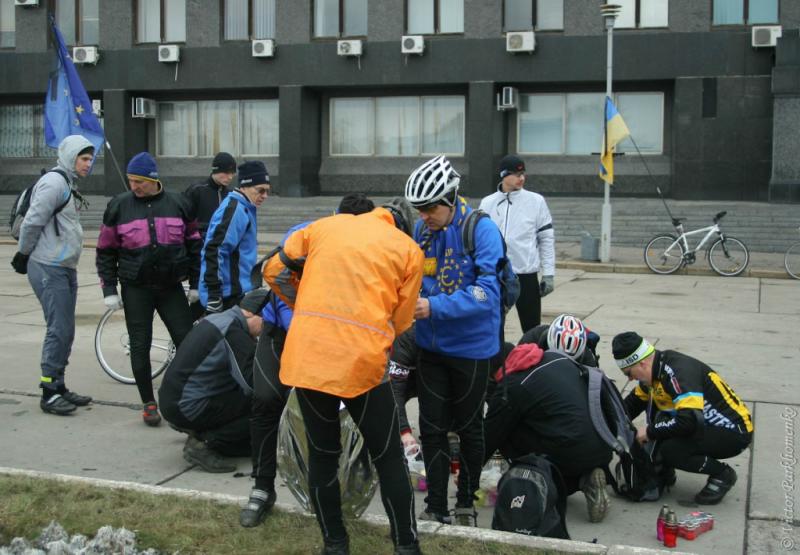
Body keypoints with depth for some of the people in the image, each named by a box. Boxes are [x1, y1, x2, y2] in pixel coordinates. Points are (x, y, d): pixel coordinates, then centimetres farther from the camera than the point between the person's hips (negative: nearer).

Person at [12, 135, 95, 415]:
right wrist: (24, 255, -6)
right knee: (58, 330, -9)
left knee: (65, 331, 12)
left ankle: (58, 387, 20)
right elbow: (32, 222, -16)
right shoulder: (54, 182, -13)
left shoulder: (68, 184, 19)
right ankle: (49, 393, -2)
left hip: (65, 269, 10)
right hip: (49, 269, -10)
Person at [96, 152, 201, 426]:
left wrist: (196, 284, 7)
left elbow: (193, 244, 9)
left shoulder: (177, 203, 1)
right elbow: (106, 251, 3)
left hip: (171, 287, 1)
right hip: (136, 290, -1)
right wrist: (109, 291, -2)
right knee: (140, 347, 2)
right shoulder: (119, 206, -1)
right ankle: (149, 403, 14)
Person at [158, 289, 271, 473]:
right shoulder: (234, 333, -18)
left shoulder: (216, 319, 13)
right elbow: (253, 384, -17)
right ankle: (206, 444, -10)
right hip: (187, 409, -10)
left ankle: (200, 434, 10)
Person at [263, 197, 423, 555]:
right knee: (388, 458, 13)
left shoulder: (326, 224, 17)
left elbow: (275, 272, 19)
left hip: (305, 356, 3)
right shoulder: (409, 249, 10)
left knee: (322, 455, 18)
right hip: (362, 362, -3)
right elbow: (399, 321, 10)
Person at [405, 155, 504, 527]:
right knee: (431, 428, 7)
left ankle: (466, 502, 30)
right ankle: (435, 507, 20)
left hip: (470, 346, -4)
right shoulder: (422, 230, -2)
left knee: (468, 427, 12)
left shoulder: (481, 229, -18)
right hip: (431, 344, 4)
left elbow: (487, 292, -26)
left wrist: (435, 307, -33)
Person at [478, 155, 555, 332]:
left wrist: (548, 274, -3)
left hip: (526, 275, -2)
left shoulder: (536, 201, -2)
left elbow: (546, 239, 1)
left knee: (532, 329, 6)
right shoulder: (487, 203, 3)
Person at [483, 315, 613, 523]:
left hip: (571, 456, -7)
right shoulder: (561, 360, 13)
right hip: (603, 451, 7)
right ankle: (587, 481, 6)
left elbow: (490, 436, 5)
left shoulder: (511, 386, -5)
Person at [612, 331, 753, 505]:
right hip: (708, 424, 10)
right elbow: (633, 402, 19)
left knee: (670, 450, -27)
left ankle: (722, 474, -3)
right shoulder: (657, 368, 1)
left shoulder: (679, 371, -27)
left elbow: (690, 421, -37)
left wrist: (650, 431, -23)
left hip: (733, 432, -10)